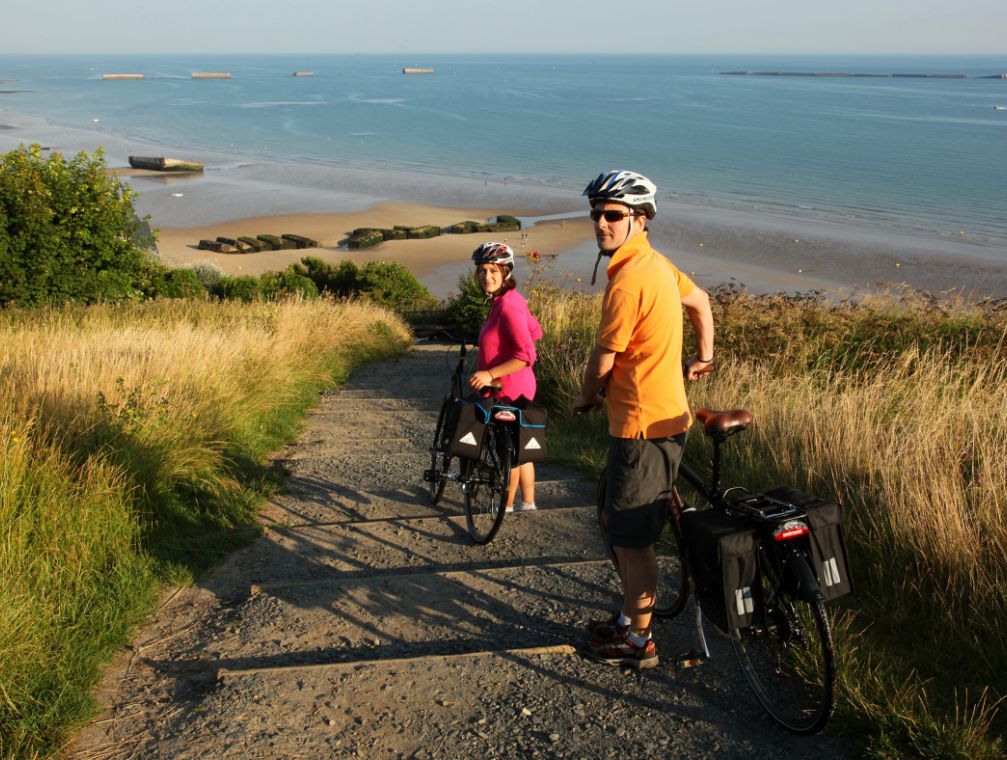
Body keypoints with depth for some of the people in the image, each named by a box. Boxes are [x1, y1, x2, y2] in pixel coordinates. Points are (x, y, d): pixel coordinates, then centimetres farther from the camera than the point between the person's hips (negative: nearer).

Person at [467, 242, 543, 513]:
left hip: (508, 389, -10)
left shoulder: (508, 306, -24)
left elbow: (527, 356, -27)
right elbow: (535, 331, 16)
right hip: (514, 388, 10)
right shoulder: (508, 299, 5)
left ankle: (506, 505, 19)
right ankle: (527, 502, 29)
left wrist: (490, 374, -28)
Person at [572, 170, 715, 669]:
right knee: (620, 524, 21)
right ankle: (629, 617, 35)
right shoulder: (655, 263, 9)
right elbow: (700, 301, 25)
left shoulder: (628, 279, -21)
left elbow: (603, 360, -14)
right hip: (664, 415, 10)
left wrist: (585, 399, 4)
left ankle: (637, 642, 15)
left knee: (632, 538, 2)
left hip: (644, 426, -10)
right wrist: (704, 357, 35)